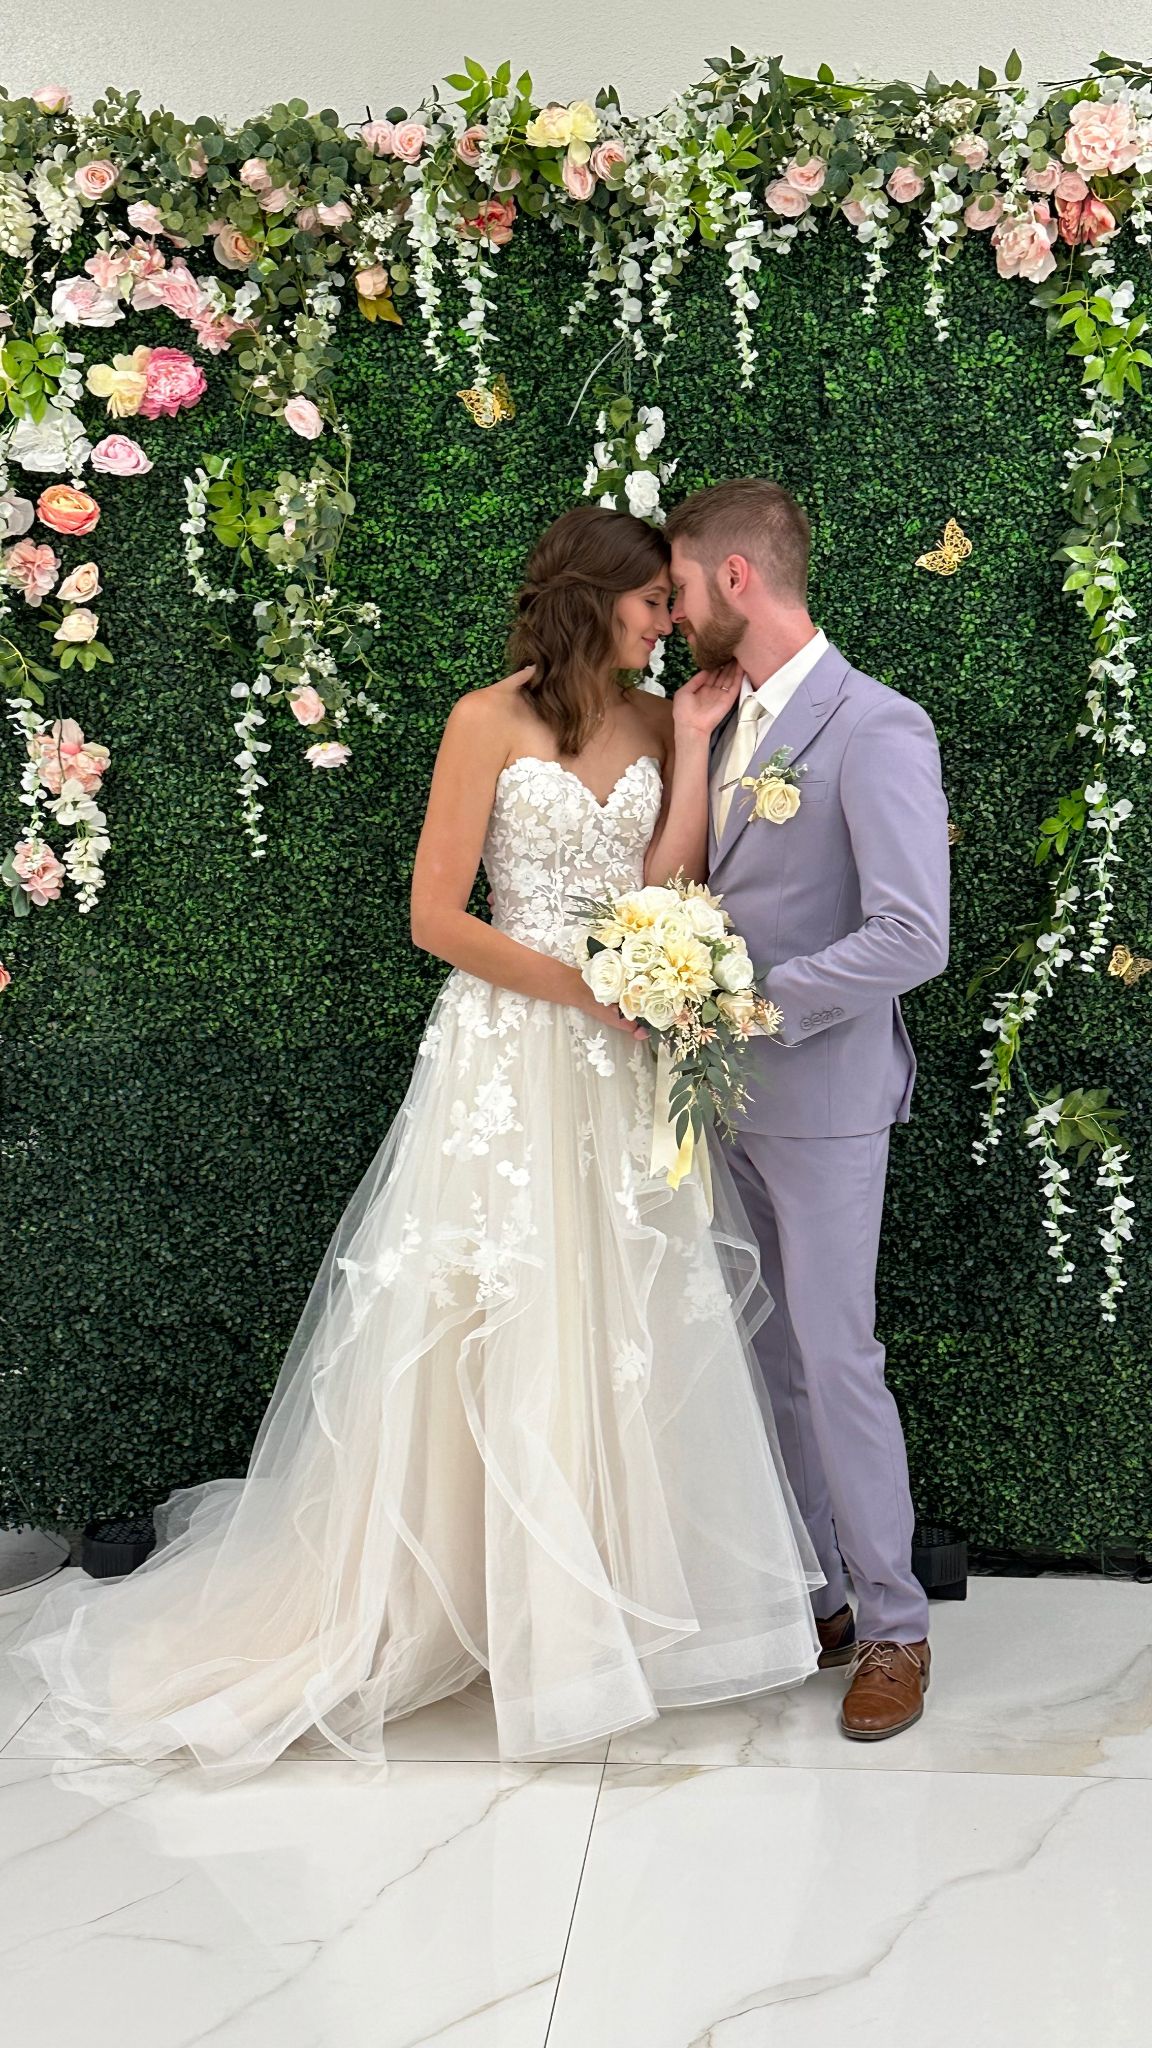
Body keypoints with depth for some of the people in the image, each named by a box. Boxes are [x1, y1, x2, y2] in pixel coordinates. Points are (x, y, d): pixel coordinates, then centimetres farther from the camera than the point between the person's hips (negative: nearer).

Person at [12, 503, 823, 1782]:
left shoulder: (656, 722, 9)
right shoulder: (491, 722, -5)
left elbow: (667, 896, -1)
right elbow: (436, 916, -9)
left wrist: (693, 744, -5)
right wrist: (587, 986, -13)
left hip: (624, 1066, 5)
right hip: (510, 1056, -5)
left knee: (623, 1327, 10)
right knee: (495, 1331, 2)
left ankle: (611, 1585, 27)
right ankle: (451, 1590, 19)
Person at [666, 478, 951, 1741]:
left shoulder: (876, 729, -16)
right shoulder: (723, 721, 9)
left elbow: (911, 938, -22)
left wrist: (751, 1004, -20)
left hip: (821, 1101, -7)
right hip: (728, 1091, 8)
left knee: (836, 1361, 1)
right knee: (769, 1355, 13)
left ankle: (893, 1625, 19)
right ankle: (815, 1596, 28)